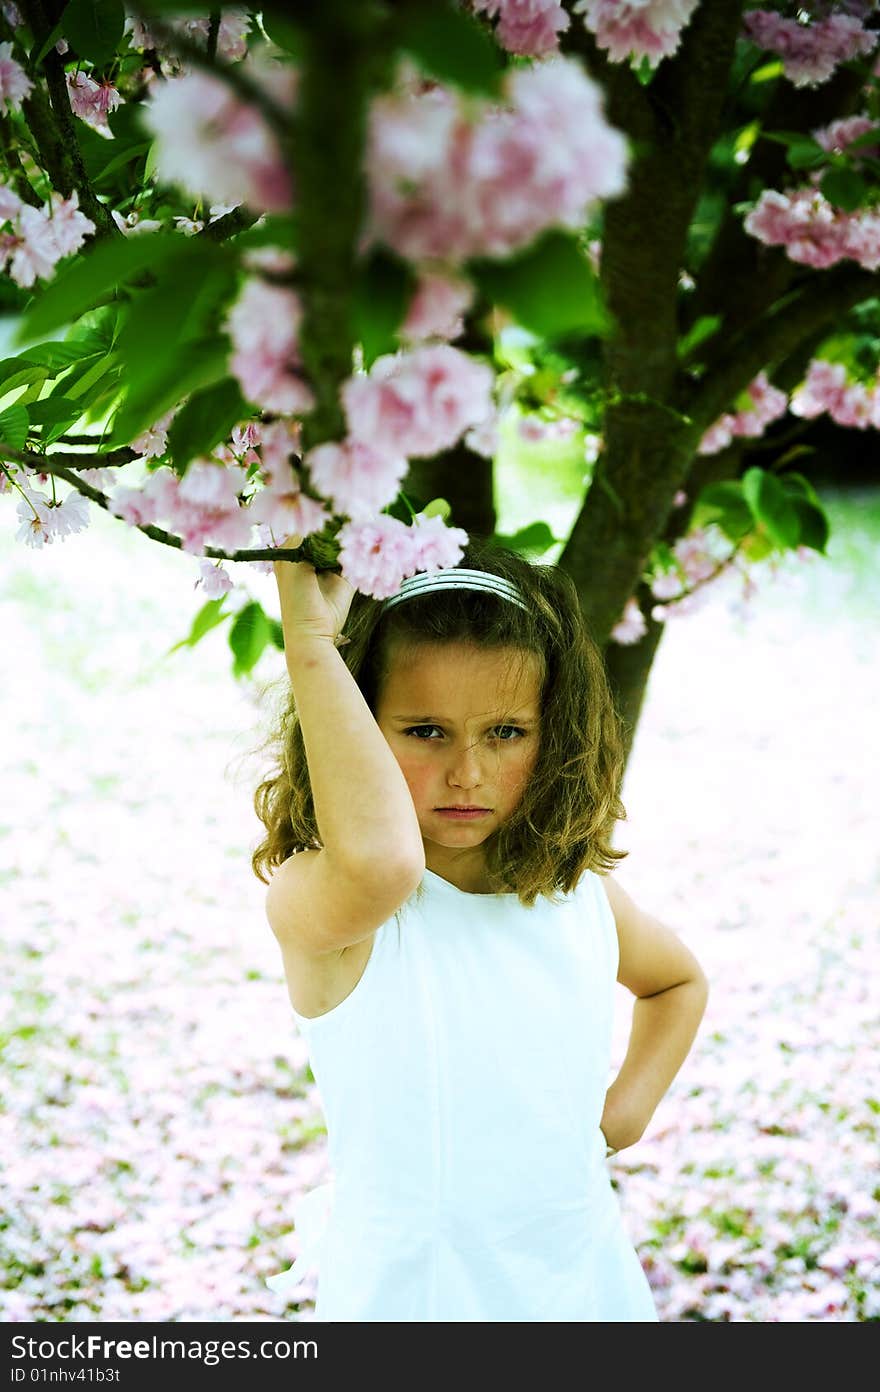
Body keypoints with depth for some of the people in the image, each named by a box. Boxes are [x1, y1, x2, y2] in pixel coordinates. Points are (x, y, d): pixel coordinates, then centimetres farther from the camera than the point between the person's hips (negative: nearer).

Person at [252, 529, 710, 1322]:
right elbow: (378, 861, -45)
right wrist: (311, 641, -39)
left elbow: (679, 982, 20)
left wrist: (627, 1109, 5)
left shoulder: (582, 899, -2)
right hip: (408, 1291, -4)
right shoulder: (314, 902, -19)